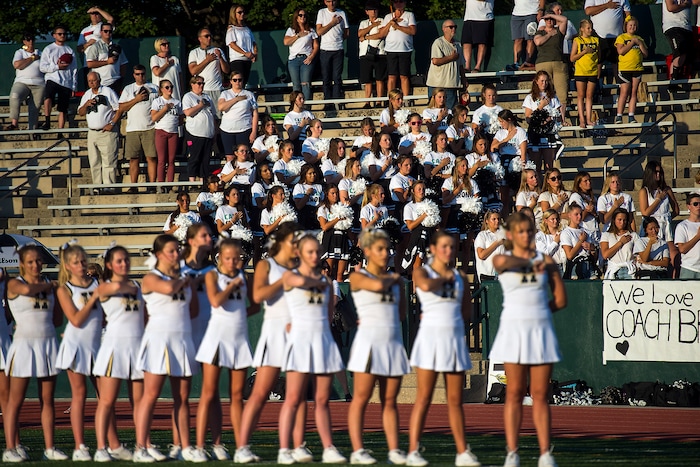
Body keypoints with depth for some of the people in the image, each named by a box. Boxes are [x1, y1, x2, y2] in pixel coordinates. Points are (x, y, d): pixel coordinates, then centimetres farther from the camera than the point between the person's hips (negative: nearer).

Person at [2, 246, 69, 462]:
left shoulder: (49, 284, 13)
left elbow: (58, 319, 12)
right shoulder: (14, 284, 0)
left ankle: (49, 448, 9)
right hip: (24, 344, -5)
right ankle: (10, 448, -2)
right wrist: (49, 286, -7)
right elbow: (26, 289, -24)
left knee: (47, 400, 6)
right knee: (16, 400, -4)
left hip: (48, 343, 5)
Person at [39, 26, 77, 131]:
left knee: (63, 109, 2)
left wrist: (73, 87, 7)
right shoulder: (48, 49, 8)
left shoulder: (69, 50, 16)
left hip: (66, 83, 3)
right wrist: (57, 67, -11)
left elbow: (74, 70, 14)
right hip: (52, 79, -3)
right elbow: (42, 67, 0)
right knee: (48, 98, -31)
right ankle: (47, 122, -21)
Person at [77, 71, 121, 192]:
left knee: (108, 162, -9)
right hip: (92, 132, 6)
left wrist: (112, 124, -12)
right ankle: (97, 186, 8)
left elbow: (119, 109, -3)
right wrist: (86, 104, -6)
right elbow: (80, 113, 15)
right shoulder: (87, 95, 15)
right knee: (94, 163, 4)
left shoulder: (108, 92, -1)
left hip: (107, 132, -6)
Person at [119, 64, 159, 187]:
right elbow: (121, 108, 4)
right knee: (134, 159, 0)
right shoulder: (128, 89, 13)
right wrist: (136, 99, -6)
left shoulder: (154, 88, 12)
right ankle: (133, 186, 2)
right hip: (133, 129, 1)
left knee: (152, 158, -7)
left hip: (150, 128, -1)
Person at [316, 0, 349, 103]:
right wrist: (333, 23, -6)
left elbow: (347, 33, 14)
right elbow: (319, 32, -5)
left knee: (337, 78, -4)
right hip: (325, 50, -1)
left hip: (338, 50, 1)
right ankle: (328, 105, 4)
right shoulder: (322, 12, 4)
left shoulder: (341, 13, 8)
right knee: (326, 79, 1)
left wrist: (338, 40, 6)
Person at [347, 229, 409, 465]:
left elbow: (401, 313, 17)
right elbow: (377, 285, -20)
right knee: (361, 398, -4)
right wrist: (393, 278, -1)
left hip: (393, 343, 5)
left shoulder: (394, 277, 15)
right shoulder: (357, 277, 0)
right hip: (369, 342, -5)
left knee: (390, 401, 5)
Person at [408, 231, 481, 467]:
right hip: (430, 338, -4)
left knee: (455, 401, 6)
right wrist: (445, 277, -6)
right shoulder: (422, 272, 1)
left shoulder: (461, 278, 13)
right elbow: (426, 285, -23)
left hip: (455, 339, 4)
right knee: (424, 398, -5)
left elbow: (466, 314, 16)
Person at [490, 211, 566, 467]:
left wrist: (534, 310, 3)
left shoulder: (546, 261, 8)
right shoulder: (502, 260, 2)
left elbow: (560, 299, 7)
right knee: (515, 394, -1)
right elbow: (504, 261, -24)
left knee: (541, 395, 2)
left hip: (541, 330, 2)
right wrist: (532, 264, -19)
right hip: (514, 330, -2)